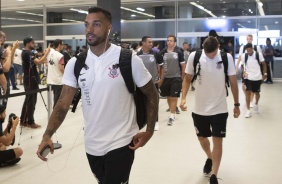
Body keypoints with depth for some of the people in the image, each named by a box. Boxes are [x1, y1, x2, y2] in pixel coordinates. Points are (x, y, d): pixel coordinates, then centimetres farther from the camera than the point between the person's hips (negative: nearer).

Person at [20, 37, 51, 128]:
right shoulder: (28, 53, -18)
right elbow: (39, 62, -30)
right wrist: (47, 52, -24)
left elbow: (36, 62, 17)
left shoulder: (26, 52, 15)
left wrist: (44, 56, 5)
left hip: (30, 79, 10)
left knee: (28, 100, 14)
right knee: (31, 101, -3)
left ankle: (23, 121, 20)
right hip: (30, 80, -10)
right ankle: (30, 122, 5)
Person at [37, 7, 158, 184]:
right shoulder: (75, 63, -1)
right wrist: (47, 135, -17)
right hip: (91, 145, 5)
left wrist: (149, 131, -7)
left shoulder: (129, 59, -11)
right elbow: (63, 103, -3)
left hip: (121, 143, -4)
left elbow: (152, 95, -2)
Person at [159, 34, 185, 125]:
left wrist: (182, 77, 2)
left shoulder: (179, 52, -7)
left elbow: (183, 65, 0)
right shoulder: (163, 52, -1)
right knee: (168, 96, 16)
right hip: (166, 77, 3)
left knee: (174, 97, -2)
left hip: (176, 77, -3)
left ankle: (172, 116, 1)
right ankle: (171, 108, 36)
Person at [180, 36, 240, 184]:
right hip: (200, 108, 2)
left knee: (217, 141, 0)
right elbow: (187, 79, 2)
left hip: (219, 109, -2)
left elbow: (233, 82, -1)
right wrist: (183, 98, -10)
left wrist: (236, 104, 4)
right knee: (201, 138, 19)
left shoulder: (227, 58, -10)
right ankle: (210, 158, 49)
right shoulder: (194, 57, -10)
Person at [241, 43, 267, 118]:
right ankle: (248, 110, 0)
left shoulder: (259, 54, -8)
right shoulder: (243, 56, -5)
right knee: (248, 92, -6)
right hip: (248, 77, 0)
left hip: (257, 77, 0)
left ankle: (256, 104, 43)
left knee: (257, 92, 12)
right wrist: (244, 72, -9)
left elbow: (264, 64, 2)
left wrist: (265, 73, 0)